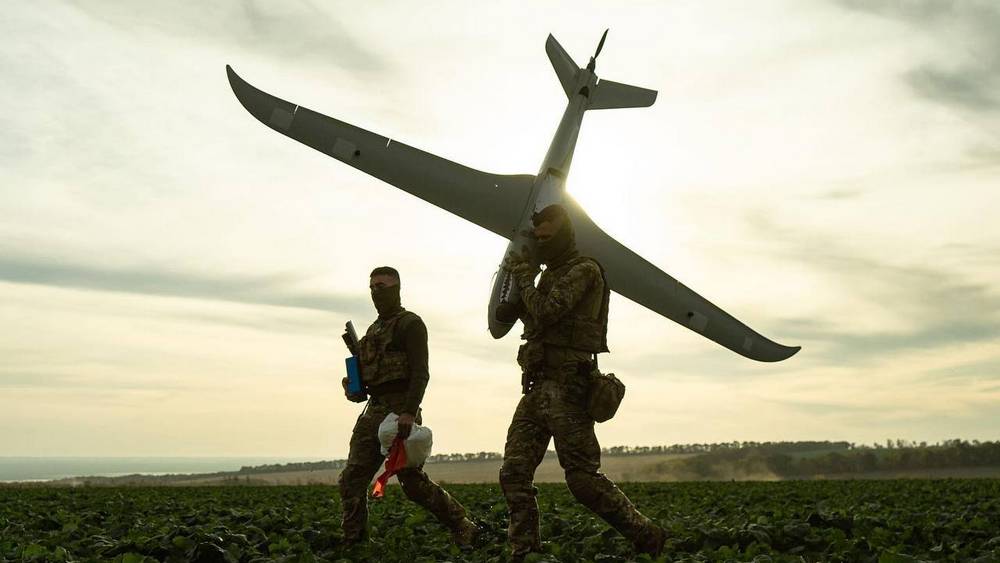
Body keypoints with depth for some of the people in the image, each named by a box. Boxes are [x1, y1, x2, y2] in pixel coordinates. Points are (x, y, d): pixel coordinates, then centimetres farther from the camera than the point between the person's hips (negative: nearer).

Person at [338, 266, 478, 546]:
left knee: (413, 482, -5)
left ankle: (462, 529, 9)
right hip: (373, 410, 8)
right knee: (352, 480, 1)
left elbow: (420, 373, -16)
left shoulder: (410, 324, -5)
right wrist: (353, 388, 6)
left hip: (399, 411, -8)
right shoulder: (374, 329, 20)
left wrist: (409, 412, -26)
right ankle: (354, 543, 8)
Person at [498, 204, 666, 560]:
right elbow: (504, 315, 23)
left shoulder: (583, 270, -7)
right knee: (514, 473, 3)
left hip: (566, 387, -9)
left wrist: (524, 277, -4)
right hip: (538, 387, 9)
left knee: (583, 478, -8)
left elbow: (546, 313, -18)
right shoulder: (552, 274, 20)